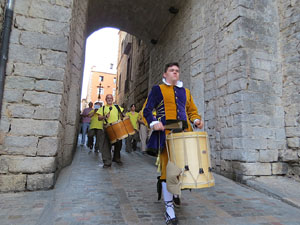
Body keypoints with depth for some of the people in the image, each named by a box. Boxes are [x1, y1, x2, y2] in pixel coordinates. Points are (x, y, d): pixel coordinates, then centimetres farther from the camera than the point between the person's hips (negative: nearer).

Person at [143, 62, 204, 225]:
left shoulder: (185, 92, 21)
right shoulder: (157, 90, 7)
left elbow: (192, 110, 24)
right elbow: (147, 110, 4)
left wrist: (196, 120, 2)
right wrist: (153, 123, -16)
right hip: (166, 134, -4)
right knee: (168, 169, -5)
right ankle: (169, 209, 7)